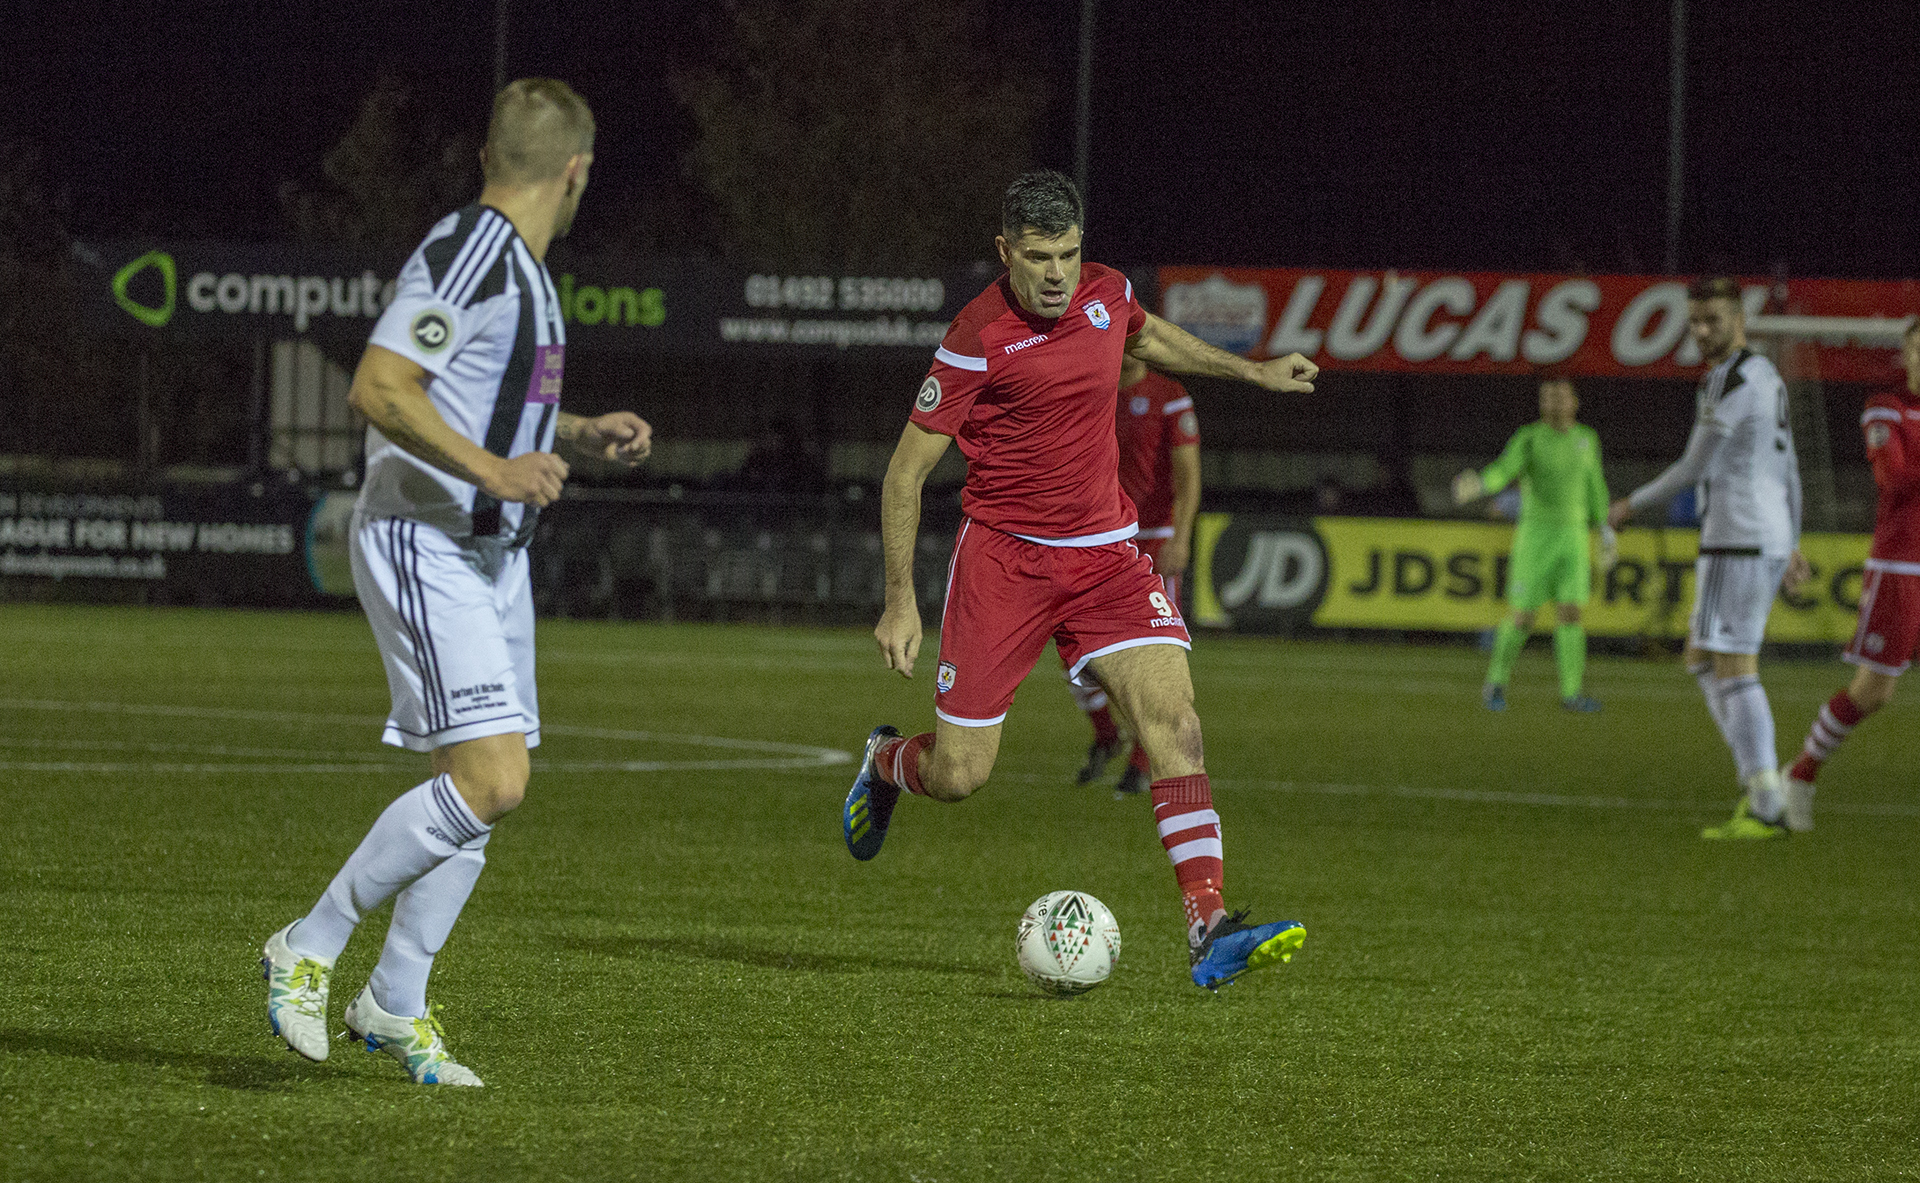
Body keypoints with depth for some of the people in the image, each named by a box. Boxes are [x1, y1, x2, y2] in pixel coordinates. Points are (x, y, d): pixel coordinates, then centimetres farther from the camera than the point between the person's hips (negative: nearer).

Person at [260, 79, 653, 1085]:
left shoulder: (520, 266, 14)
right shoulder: (468, 256, -18)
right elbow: (378, 387, -25)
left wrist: (580, 435, 16)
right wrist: (493, 470, -29)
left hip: (491, 556, 10)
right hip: (423, 551, -10)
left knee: (486, 787, 9)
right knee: (488, 782, -17)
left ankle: (394, 1006, 19)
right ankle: (309, 949, -4)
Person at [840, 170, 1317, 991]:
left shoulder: (1106, 293, 1)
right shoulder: (978, 340, -15)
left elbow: (1146, 337, 29)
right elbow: (906, 471, -9)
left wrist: (1252, 372, 28)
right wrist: (900, 604, -12)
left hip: (1105, 553, 4)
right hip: (1004, 554, -4)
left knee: (1172, 717, -17)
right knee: (958, 775, -3)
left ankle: (1208, 928, -22)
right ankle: (885, 764, 35)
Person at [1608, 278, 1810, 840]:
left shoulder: (1730, 379, -16)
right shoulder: (1767, 377, 17)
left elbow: (1695, 467, -13)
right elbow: (1788, 468, 24)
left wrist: (1633, 503, 2)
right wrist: (1792, 545, 30)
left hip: (1737, 541, -10)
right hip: (1771, 540, 10)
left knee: (1733, 671, -6)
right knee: (1701, 660, 17)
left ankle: (1765, 811, -6)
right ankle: (1759, 784, 11)